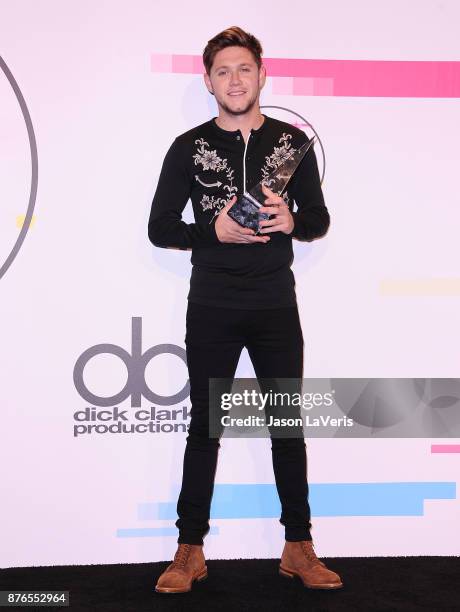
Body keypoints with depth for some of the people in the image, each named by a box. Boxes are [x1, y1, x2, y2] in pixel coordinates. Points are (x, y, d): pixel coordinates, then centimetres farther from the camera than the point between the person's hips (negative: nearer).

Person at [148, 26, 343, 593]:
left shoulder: (291, 141, 4)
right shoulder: (189, 147, 1)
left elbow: (319, 218, 8)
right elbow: (160, 228, 0)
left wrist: (290, 221, -14)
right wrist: (216, 231, -16)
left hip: (276, 306, 1)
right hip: (211, 309, -1)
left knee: (288, 425, 6)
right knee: (205, 426, 6)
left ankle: (298, 547, 17)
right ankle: (190, 550, 15)